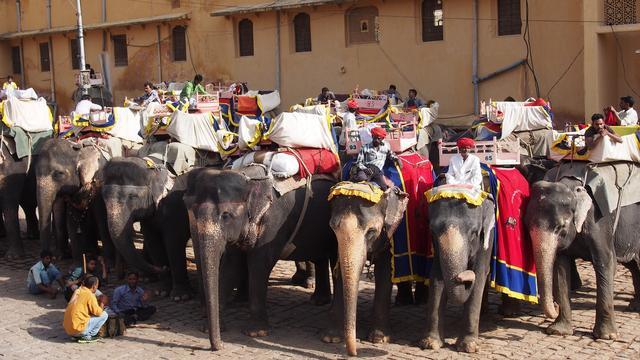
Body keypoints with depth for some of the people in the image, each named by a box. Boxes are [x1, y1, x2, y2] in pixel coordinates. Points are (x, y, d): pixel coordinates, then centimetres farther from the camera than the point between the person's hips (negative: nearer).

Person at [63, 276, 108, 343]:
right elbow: (98, 312, -9)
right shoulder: (89, 295, -10)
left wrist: (98, 301, 22)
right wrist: (102, 303, 9)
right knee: (104, 315, 0)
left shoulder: (78, 291, 13)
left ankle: (77, 336, 14)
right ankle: (86, 336, 0)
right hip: (78, 329, -8)